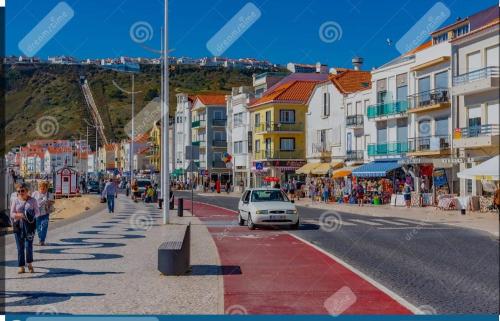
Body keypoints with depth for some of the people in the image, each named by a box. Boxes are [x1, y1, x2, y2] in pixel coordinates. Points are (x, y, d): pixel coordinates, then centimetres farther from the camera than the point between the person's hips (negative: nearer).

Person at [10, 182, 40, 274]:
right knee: (20, 247, 2)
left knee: (28, 245, -8)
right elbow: (12, 214, 4)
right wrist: (20, 215, -16)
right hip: (18, 225, 1)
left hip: (30, 225, -1)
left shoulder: (32, 200, 4)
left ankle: (30, 264, 14)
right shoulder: (15, 201, 6)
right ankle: (21, 267, 8)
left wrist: (32, 215, -18)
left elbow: (37, 212, 4)